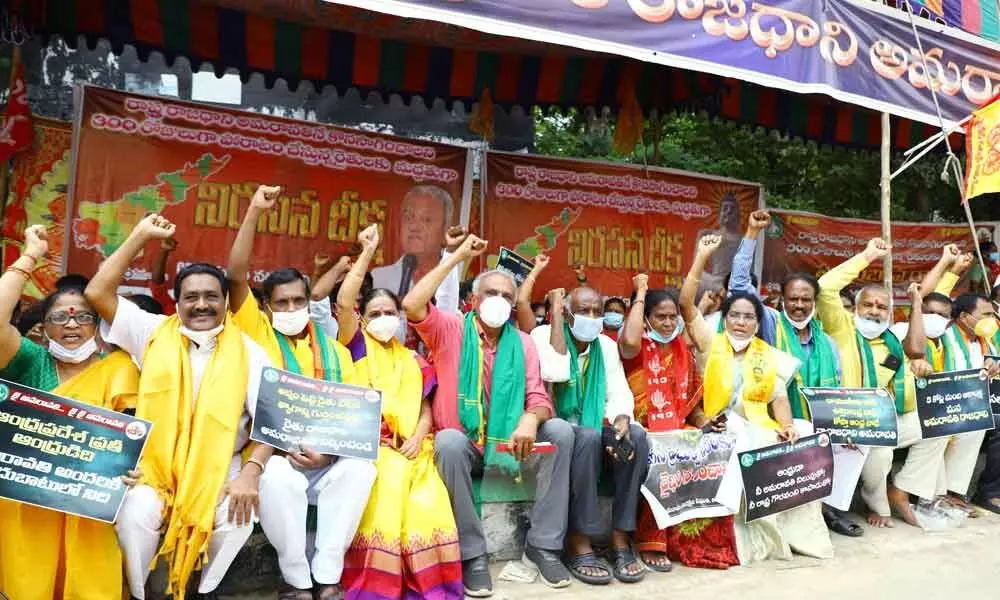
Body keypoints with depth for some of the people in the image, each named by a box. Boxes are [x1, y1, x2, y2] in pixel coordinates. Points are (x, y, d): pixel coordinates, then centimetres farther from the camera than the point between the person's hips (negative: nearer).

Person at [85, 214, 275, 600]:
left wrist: (251, 471, -21)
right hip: (155, 467, 1)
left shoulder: (248, 353, 0)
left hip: (220, 471, 0)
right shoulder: (154, 334, 5)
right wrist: (141, 236, -1)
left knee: (239, 515, -26)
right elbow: (97, 294, -1)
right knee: (135, 512, -27)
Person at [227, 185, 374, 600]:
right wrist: (255, 212, -11)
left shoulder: (334, 351, 13)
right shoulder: (256, 333, 6)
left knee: (360, 467, -27)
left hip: (326, 460, 3)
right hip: (272, 454, -2)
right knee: (277, 476, -35)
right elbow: (236, 276, -6)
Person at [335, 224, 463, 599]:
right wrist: (367, 253, -8)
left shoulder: (412, 361, 20)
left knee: (427, 507, -21)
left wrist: (418, 438, -3)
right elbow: (343, 303, -8)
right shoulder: (357, 347, 10)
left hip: (408, 449, 3)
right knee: (383, 501, -29)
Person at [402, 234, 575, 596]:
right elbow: (412, 305, -21)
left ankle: (543, 546, -11)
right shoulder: (450, 330, -2)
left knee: (560, 432, -20)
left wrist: (531, 419, -28)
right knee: (449, 442, -37)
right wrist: (457, 257, -15)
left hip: (507, 443, 3)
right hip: (462, 443, -3)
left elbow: (539, 397, -2)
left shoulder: (522, 342, 6)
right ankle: (473, 554, -20)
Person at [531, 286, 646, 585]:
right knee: (588, 436, -36)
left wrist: (621, 423, -22)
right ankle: (579, 544, -25)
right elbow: (555, 372, -29)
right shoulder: (543, 334, -9)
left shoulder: (607, 345, 7)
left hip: (595, 430, 5)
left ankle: (620, 539, -18)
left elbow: (620, 393, 1)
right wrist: (556, 311, -21)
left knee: (636, 435, -24)